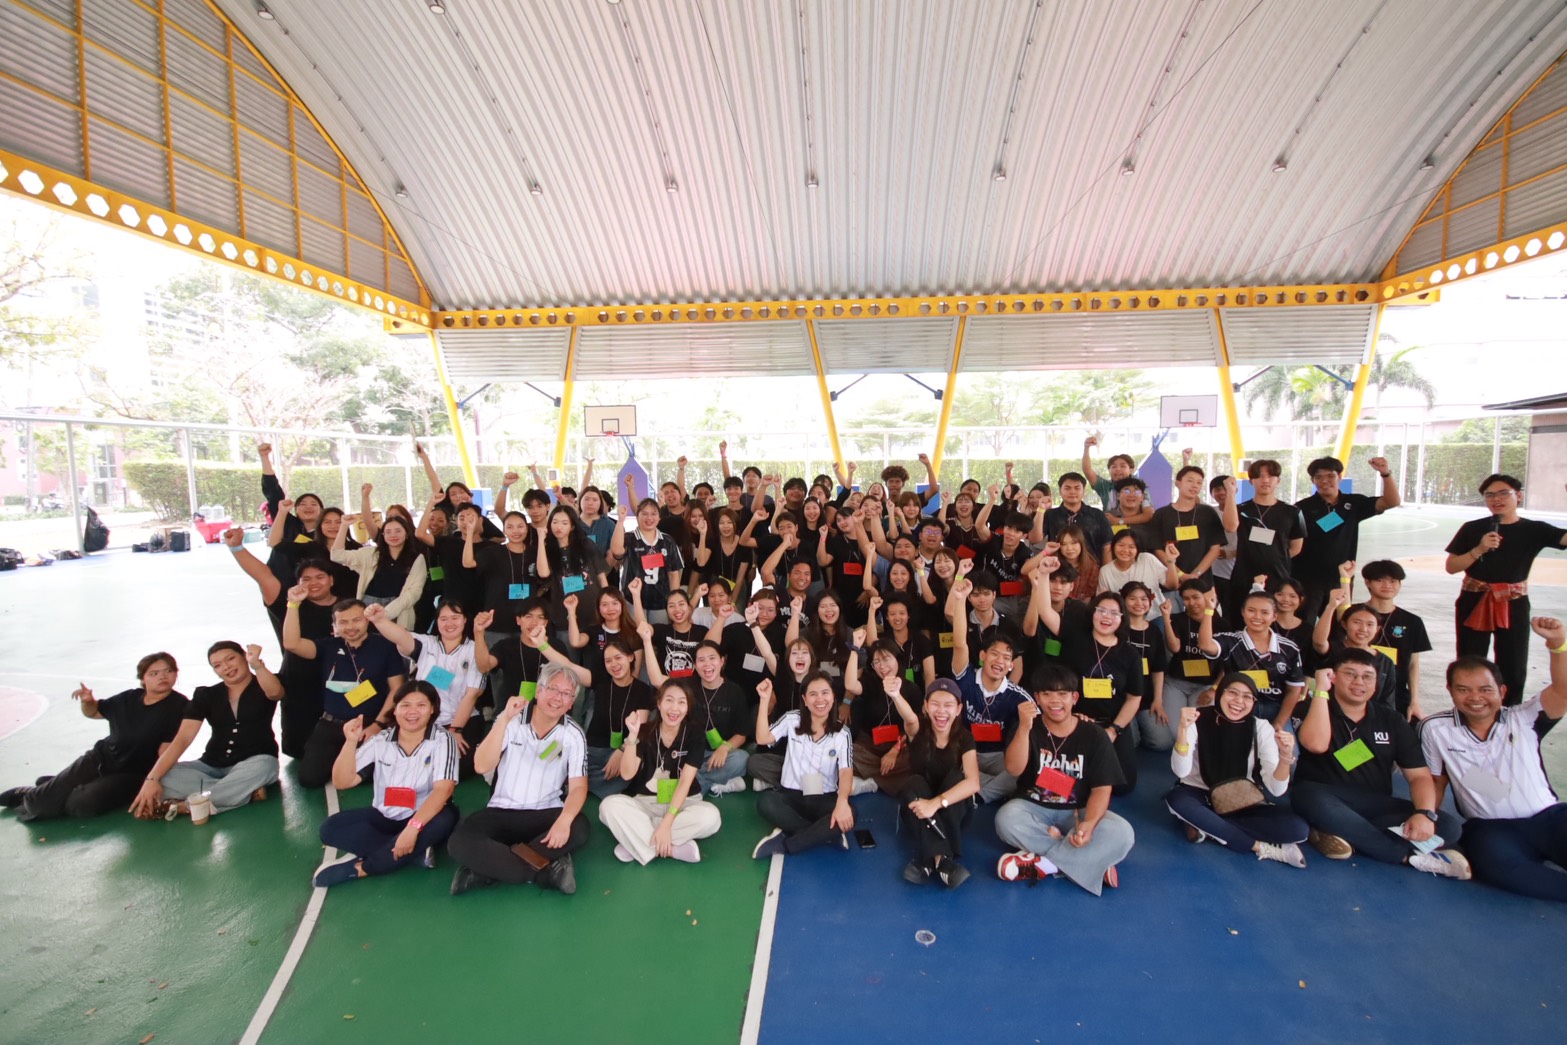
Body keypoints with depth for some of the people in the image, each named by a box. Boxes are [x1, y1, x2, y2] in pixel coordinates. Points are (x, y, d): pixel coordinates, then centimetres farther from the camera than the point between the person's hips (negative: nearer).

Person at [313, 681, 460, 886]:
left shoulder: (442, 740, -14)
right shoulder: (380, 741, -4)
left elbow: (443, 788, -25)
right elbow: (342, 782, -7)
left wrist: (413, 827, -38)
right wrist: (351, 741, -20)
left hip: (425, 816, -4)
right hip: (385, 816, 4)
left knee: (444, 820, -36)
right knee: (330, 828, -18)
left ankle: (359, 868, -23)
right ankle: (416, 850, -22)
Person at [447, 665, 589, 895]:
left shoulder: (574, 735, -5)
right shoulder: (511, 719, -4)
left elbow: (578, 786, -11)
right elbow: (482, 766, -15)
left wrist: (564, 821, -31)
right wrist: (505, 719, -27)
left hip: (546, 813, 0)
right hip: (501, 811, 0)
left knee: (578, 830, -31)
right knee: (459, 842, -28)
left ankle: (488, 867, -22)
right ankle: (546, 870, -23)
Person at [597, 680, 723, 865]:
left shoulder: (694, 733, -9)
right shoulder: (646, 731, -5)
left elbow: (685, 781, -16)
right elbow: (627, 774, -15)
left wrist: (666, 823, -25)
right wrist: (632, 735, -28)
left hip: (683, 803, 0)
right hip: (646, 803, 1)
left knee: (711, 816, -32)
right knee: (609, 805, -27)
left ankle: (636, 843, -22)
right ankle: (673, 849, -27)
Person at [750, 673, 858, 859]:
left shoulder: (842, 732, -1)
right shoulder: (792, 719, 0)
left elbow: (846, 771, -14)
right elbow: (762, 738, -12)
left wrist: (842, 802, -34)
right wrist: (764, 700, -20)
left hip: (825, 799, 0)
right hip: (791, 795, 0)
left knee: (847, 816, -33)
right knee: (765, 801, -33)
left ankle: (783, 843, -21)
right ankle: (828, 835, -23)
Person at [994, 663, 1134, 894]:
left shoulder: (1094, 736, -6)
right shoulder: (1029, 728, -6)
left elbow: (1101, 788, -8)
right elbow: (1014, 770, -20)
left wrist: (1089, 823, -28)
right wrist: (1025, 727, -33)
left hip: (1077, 812, 1)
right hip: (1033, 808, 0)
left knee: (1121, 834, -27)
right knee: (1006, 819, -32)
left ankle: (1041, 863, -24)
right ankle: (1092, 861, -23)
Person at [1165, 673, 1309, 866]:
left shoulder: (1261, 728, -10)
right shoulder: (1198, 720, -16)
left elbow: (1276, 789, -17)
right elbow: (1181, 771, -27)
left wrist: (1285, 756, -34)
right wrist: (1183, 729, -40)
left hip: (1241, 802, 2)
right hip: (1200, 796, -2)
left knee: (1297, 828, -23)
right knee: (1176, 800, -36)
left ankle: (1206, 826, -15)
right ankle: (1262, 847, -21)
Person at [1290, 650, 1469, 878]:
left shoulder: (1391, 721, 10)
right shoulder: (1314, 711, -2)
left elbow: (1420, 775, 5)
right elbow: (1316, 744, -24)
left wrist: (1425, 813, -16)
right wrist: (1321, 690, -18)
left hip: (1375, 808, 5)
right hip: (1324, 800, -5)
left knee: (1446, 824, -18)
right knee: (1308, 795, -39)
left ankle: (1342, 833, -25)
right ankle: (1411, 855, -26)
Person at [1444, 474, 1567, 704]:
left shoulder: (1534, 530, 0)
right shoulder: (1472, 529, -2)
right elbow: (1451, 567, -3)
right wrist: (1479, 550, -17)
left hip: (1513, 606, 1)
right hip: (1474, 604, -1)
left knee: (1514, 670, 8)